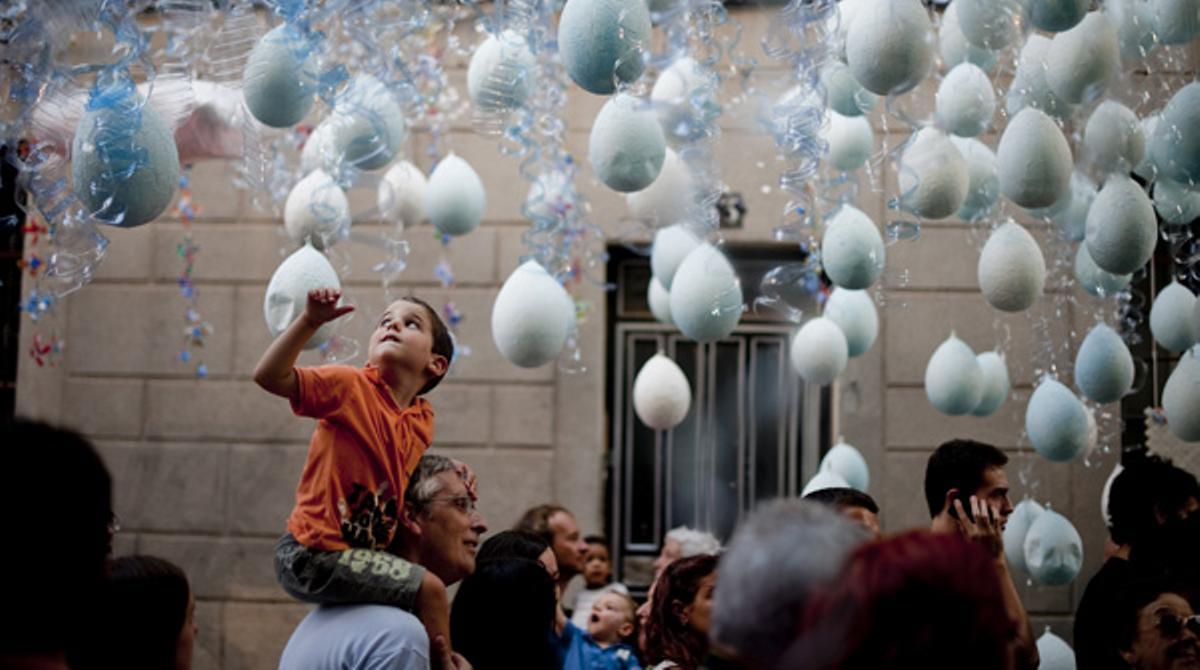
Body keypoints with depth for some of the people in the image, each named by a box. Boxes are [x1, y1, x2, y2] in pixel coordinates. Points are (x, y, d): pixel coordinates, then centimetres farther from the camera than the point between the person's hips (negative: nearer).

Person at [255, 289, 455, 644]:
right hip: (314, 553, -8)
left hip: (359, 548, 8)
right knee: (429, 589, -14)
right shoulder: (351, 386, -10)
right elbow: (269, 376, -22)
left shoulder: (422, 420, 9)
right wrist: (310, 321, -33)